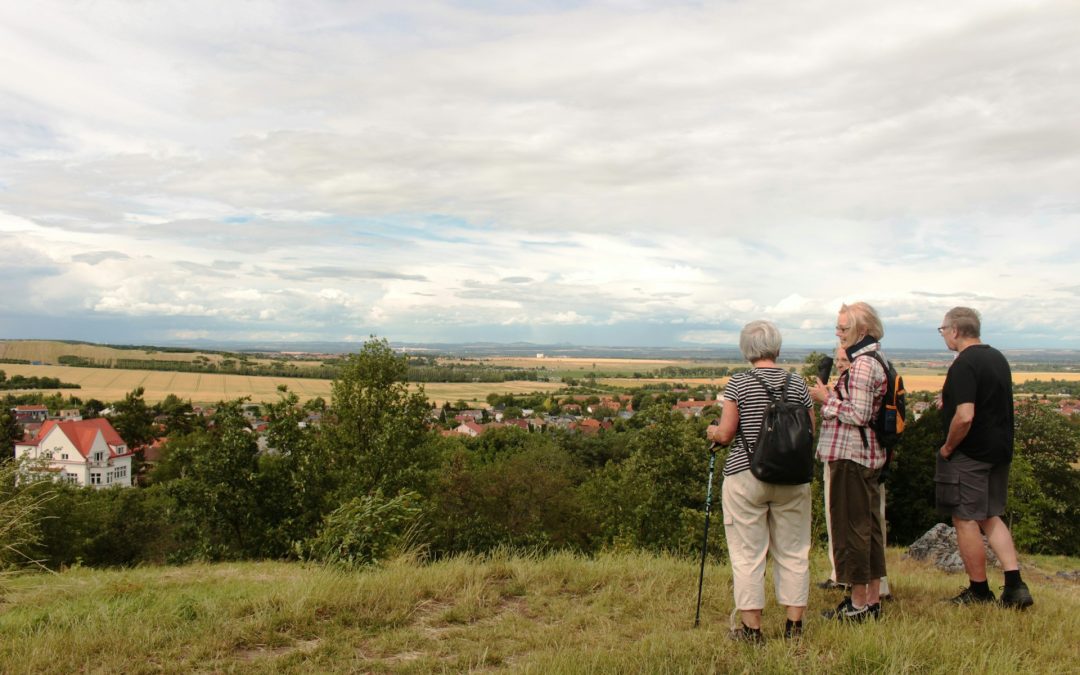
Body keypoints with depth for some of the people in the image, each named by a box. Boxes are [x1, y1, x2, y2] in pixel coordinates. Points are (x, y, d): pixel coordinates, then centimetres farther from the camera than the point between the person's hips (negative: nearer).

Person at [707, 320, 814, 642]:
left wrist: (713, 432, 11)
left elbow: (726, 433, -11)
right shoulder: (798, 384, 1)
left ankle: (751, 627, 10)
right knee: (793, 552, 14)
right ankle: (794, 624, 20)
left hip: (745, 477, -3)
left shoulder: (738, 384, -8)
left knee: (748, 555, 5)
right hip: (792, 479, 3)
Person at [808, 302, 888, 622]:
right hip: (869, 455, 11)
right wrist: (833, 395, 13)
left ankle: (858, 604, 6)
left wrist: (827, 398, -11)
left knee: (850, 526, -2)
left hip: (851, 455, -11)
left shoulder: (862, 364, -17)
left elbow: (858, 415, -21)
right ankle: (872, 599, 23)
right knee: (868, 525, 14)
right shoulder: (875, 361, 15)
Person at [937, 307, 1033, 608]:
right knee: (991, 517, 17)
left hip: (969, 455, -9)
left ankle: (979, 591, 12)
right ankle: (1015, 586, 11)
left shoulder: (964, 365, -19)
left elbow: (964, 416, -27)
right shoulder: (998, 358, 11)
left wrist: (947, 447, -12)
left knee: (965, 520, 3)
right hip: (1000, 450, 9)